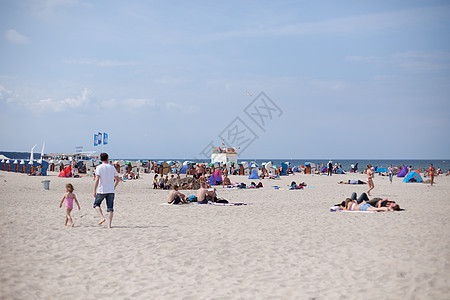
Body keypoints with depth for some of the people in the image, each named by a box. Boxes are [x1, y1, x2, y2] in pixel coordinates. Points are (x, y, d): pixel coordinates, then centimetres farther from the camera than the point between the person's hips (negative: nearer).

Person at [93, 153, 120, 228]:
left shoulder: (99, 167, -4)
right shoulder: (112, 167, 8)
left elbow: (97, 179, -14)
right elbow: (118, 179, 12)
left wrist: (94, 191, -11)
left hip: (101, 191, -3)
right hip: (111, 191, 3)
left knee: (96, 204, 17)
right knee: (110, 209, 5)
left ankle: (102, 217, -4)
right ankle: (109, 225, -1)